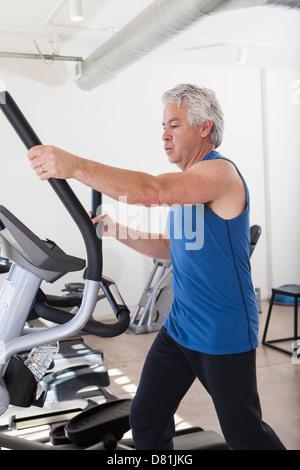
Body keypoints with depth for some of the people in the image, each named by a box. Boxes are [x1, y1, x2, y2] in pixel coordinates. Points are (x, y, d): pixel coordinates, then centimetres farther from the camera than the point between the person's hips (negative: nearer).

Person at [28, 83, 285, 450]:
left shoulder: (220, 172, -18)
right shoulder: (185, 183, 12)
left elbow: (153, 191, -36)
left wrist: (76, 166, -38)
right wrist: (118, 231, 2)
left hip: (224, 336, -8)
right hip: (179, 328, 8)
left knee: (244, 434, 11)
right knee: (145, 421, 11)